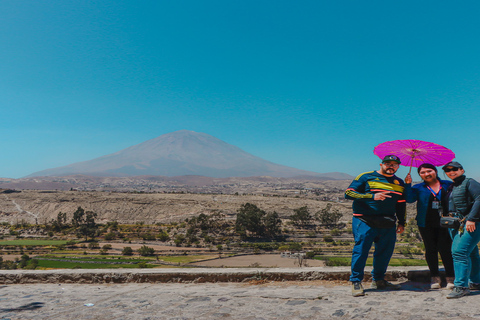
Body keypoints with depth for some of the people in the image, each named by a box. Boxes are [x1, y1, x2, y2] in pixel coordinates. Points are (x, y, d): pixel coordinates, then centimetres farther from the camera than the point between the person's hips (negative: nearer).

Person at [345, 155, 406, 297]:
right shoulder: (366, 177, -1)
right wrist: (372, 196, -16)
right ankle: (356, 282, 4)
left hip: (388, 225, 6)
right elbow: (348, 193, -8)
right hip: (365, 222, -5)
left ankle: (378, 280, 26)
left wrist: (402, 222, 17)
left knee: (385, 252, 9)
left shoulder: (399, 183, 18)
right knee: (361, 250, -7)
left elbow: (401, 205, 25)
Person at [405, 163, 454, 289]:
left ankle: (451, 278, 7)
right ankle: (435, 277, 16)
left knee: (445, 249, -6)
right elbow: (409, 199, -8)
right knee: (430, 250, 5)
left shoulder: (447, 185, 9)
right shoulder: (418, 188, 7)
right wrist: (408, 184, -15)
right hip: (426, 224, 1)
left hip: (444, 223, -1)